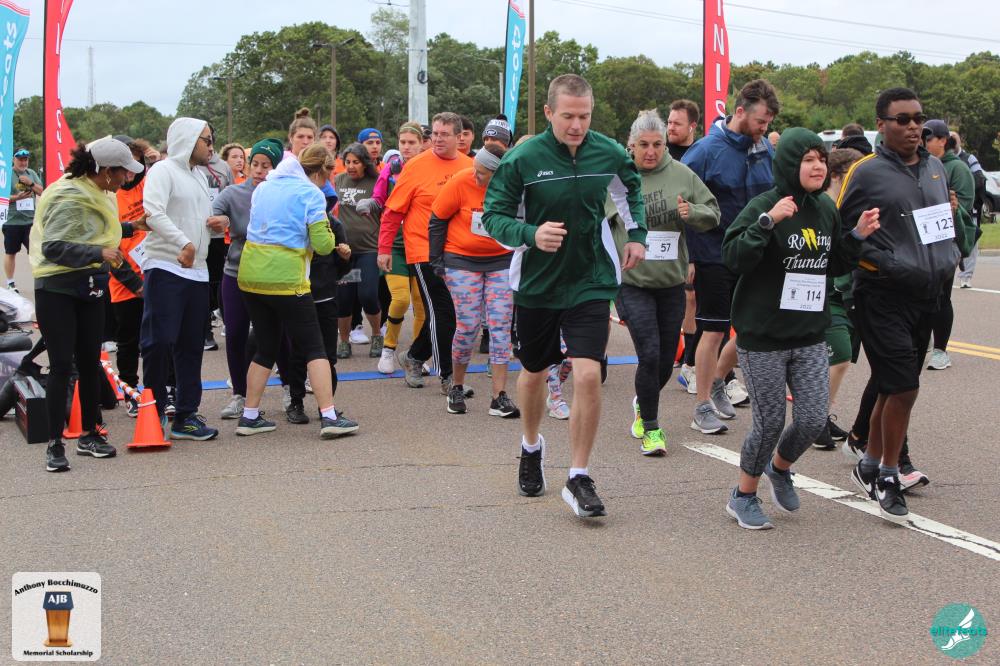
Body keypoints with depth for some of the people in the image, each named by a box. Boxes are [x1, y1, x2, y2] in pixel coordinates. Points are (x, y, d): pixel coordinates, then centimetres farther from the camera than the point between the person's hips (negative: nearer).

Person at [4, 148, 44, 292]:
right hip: (12, 221, -3)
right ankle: (10, 283, 20)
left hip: (30, 220, 3)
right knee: (10, 252, 9)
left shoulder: (31, 173, 8)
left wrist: (31, 183, -9)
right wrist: (16, 197, -21)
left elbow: (41, 192, 8)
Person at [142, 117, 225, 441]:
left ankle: (185, 417, 14)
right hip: (165, 268, -8)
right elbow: (154, 213, -20)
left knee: (191, 347, 8)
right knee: (160, 341, -8)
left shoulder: (200, 177, 20)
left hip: (197, 272, 8)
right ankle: (155, 411, 4)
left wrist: (217, 223, 5)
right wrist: (184, 243, -27)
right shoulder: (163, 171, -5)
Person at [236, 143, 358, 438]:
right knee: (314, 348, 2)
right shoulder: (311, 193, -5)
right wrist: (326, 229, 10)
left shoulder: (263, 188, 15)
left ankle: (250, 417, 16)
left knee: (266, 347, 18)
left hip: (250, 275, 6)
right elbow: (324, 245, -10)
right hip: (285, 279, -6)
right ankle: (329, 417, -4)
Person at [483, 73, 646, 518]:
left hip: (591, 281, 0)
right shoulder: (521, 159, -14)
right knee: (534, 373, 17)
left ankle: (579, 477, -2)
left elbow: (631, 188, 18)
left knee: (588, 375, -15)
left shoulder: (609, 154, -5)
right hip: (537, 282, 0)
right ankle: (531, 446, 47)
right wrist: (530, 234, -28)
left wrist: (636, 234, 8)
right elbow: (493, 215, -10)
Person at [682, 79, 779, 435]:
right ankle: (703, 408, 12)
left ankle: (717, 380, 34)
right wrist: (685, 258, -12)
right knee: (714, 331, 0)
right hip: (714, 256, -6)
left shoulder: (765, 149, 4)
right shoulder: (708, 150, -13)